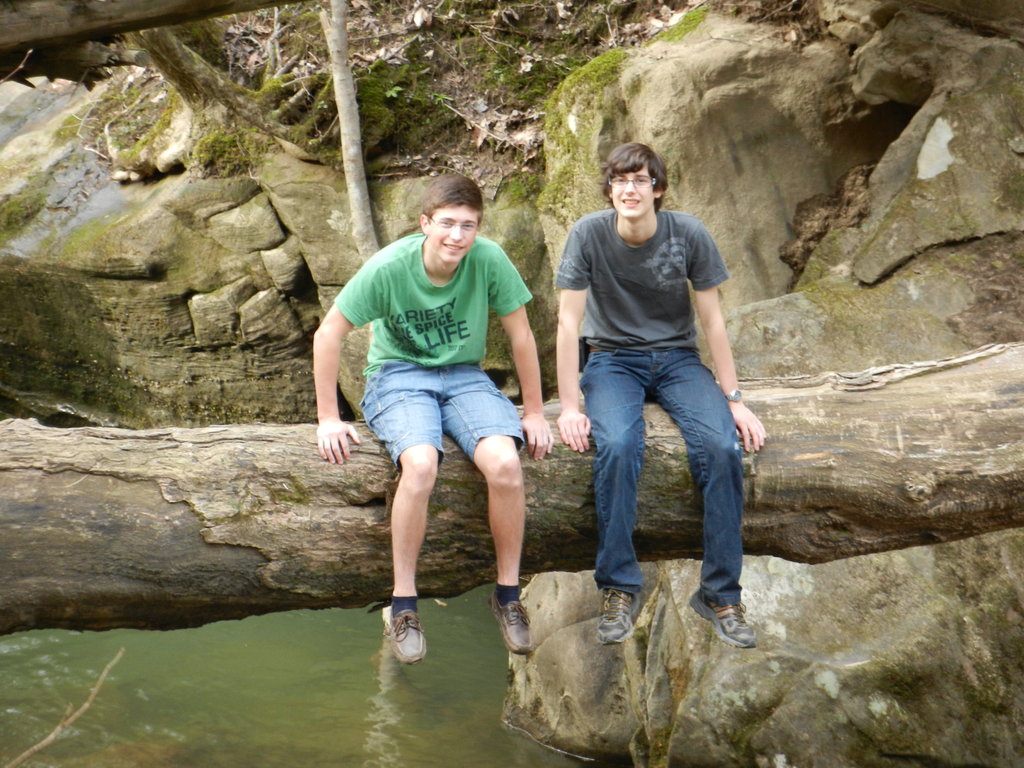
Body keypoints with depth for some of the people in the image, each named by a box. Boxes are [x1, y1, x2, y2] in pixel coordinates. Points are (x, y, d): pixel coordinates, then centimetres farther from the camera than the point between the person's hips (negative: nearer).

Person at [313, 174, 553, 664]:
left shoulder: (489, 260, -15)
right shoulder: (388, 267, -18)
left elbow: (520, 335, -2)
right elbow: (328, 334, -9)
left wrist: (534, 412, 3)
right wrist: (328, 419, -9)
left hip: (465, 376, 2)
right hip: (398, 376, -2)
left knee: (505, 463, -27)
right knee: (421, 464, -33)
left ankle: (507, 593, -6)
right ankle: (402, 604, -18)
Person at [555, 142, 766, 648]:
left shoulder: (689, 234, -8)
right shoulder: (589, 234, -11)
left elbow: (711, 319, -2)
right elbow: (568, 322, -11)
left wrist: (735, 400, -5)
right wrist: (569, 407, -15)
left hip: (677, 358, 2)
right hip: (613, 359, -1)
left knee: (722, 445, -25)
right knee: (617, 445, -33)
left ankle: (720, 592, -12)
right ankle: (619, 587, -18)